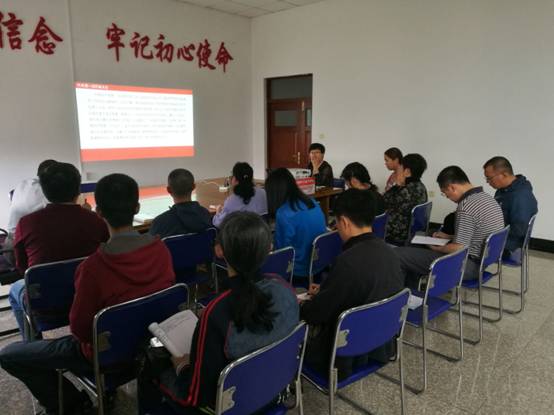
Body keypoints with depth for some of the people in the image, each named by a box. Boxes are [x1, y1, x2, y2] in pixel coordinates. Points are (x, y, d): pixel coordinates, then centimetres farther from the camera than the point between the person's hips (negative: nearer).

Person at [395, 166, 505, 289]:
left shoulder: (466, 207, -25)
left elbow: (458, 248, -23)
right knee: (415, 249, 25)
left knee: (398, 254, -11)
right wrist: (449, 237, 19)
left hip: (468, 266, -11)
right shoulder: (487, 197, 6)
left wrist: (436, 248, -5)